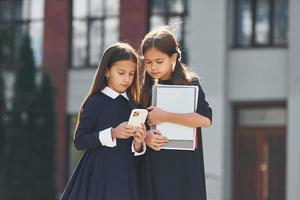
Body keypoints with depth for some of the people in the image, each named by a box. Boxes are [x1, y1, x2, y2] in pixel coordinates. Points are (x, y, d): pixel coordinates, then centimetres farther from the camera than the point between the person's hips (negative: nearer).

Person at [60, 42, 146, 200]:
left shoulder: (132, 105, 10)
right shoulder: (95, 102, -4)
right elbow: (79, 141, -10)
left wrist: (138, 143, -8)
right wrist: (112, 133, -19)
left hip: (125, 174, 5)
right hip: (99, 175, -5)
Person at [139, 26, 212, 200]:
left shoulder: (190, 83, -3)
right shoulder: (148, 90, 11)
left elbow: (206, 119, -18)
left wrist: (164, 117, -16)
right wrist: (145, 137, -9)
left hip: (183, 168, -4)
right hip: (153, 170, 4)